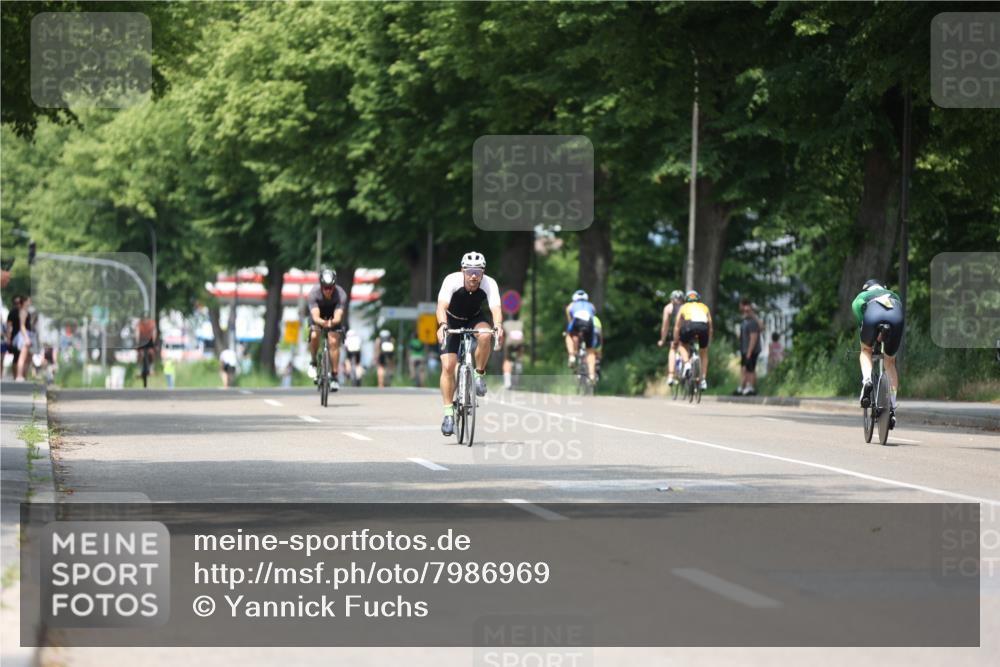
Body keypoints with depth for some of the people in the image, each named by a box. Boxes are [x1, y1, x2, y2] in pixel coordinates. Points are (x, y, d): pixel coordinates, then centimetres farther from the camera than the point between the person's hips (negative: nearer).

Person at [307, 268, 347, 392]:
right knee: (314, 335, -29)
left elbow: (338, 316, -42)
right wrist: (323, 323, -65)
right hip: (318, 318, 0)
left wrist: (332, 322, -66)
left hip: (333, 318, 0)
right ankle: (313, 362, -3)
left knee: (333, 341, -20)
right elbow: (315, 316, -42)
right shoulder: (314, 293, -33)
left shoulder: (341, 294, -32)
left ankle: (334, 377, -10)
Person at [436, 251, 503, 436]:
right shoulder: (452, 280, -30)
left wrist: (498, 327, -59)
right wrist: (442, 325, -60)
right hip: (452, 321, -1)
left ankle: (479, 374, -11)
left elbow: (495, 309, -38)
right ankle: (448, 412, -5)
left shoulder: (489, 284, -27)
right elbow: (442, 306, -41)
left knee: (485, 336, -35)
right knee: (448, 366, -14)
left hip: (475, 319, 1)